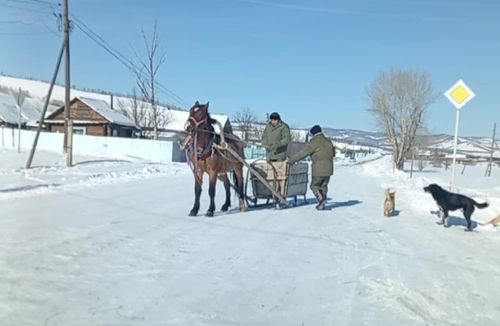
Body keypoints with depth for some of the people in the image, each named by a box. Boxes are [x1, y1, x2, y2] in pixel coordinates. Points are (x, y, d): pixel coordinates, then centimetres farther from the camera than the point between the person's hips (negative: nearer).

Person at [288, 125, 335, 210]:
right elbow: (333, 154, 23)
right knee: (323, 185, 18)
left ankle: (321, 199, -10)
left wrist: (291, 160, -10)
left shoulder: (314, 142, -12)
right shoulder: (328, 141, 10)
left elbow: (303, 153, -14)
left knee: (314, 185, 10)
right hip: (328, 169, 7)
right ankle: (322, 204, 15)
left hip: (318, 169, -6)